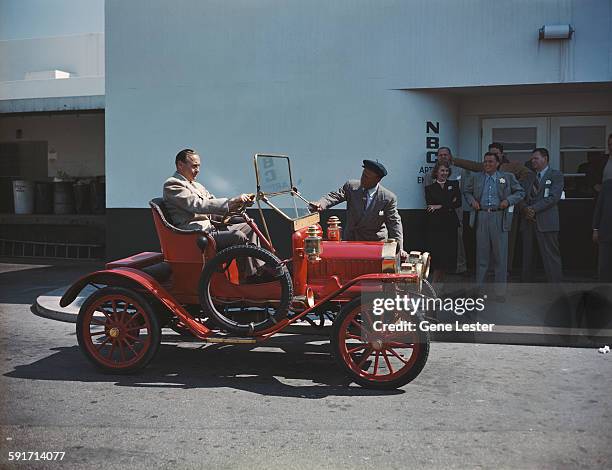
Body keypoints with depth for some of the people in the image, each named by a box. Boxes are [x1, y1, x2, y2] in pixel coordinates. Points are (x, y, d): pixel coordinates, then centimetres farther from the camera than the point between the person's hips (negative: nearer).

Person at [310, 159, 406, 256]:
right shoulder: (351, 186, -4)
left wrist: (400, 249, -20)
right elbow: (334, 196, -12)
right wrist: (321, 204, -34)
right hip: (350, 240, 3)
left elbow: (394, 223, -11)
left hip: (375, 242, -2)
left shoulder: (389, 198, -11)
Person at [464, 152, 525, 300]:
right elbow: (467, 191, 24)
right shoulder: (476, 178, 12)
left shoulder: (507, 177, 6)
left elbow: (520, 192, 9)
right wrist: (472, 200, 5)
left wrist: (508, 200, -6)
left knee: (500, 256, 1)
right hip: (481, 217, 2)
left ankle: (500, 291, 10)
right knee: (481, 254, 7)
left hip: (499, 218, -2)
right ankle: (479, 287, 16)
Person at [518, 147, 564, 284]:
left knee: (551, 256, -8)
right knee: (527, 256, 7)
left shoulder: (556, 175, 4)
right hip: (528, 221, 6)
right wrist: (525, 209, -8)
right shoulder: (529, 177, 21)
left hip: (546, 222, -6)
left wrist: (534, 209, -14)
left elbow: (553, 197, -9)